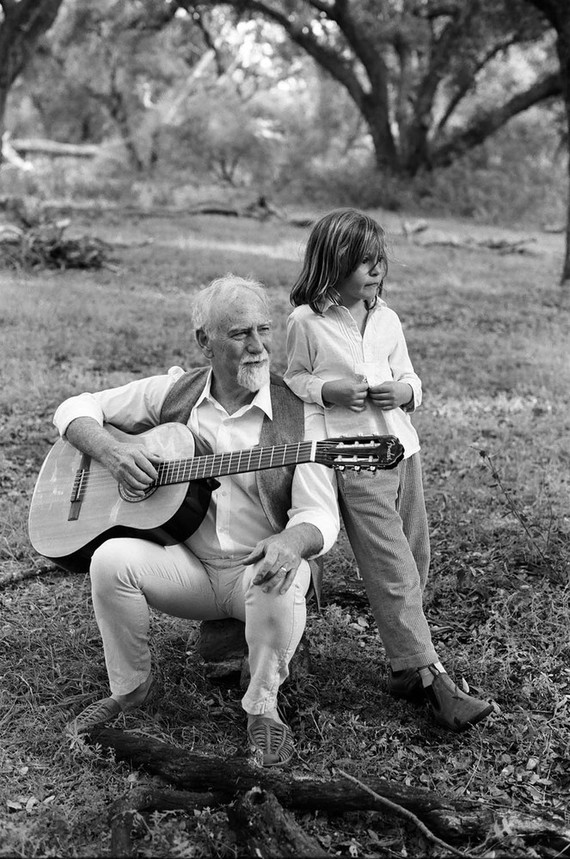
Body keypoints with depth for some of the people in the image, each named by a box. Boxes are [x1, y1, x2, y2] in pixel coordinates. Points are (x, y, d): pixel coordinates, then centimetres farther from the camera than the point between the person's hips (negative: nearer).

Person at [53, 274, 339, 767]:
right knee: (112, 558, -25)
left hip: (258, 570, -2)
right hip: (187, 565, 3)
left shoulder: (298, 414, -7)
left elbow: (319, 514, -13)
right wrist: (112, 453, -13)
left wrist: (291, 543, -37)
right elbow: (76, 408, 8)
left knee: (283, 580, -36)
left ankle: (262, 706, -9)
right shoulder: (173, 393, 2)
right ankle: (129, 689, 0)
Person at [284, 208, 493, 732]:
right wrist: (329, 390, -16)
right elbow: (291, 380, 2)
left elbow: (412, 383, 15)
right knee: (394, 573, -8)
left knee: (415, 561, 10)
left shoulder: (387, 319, 9)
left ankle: (405, 668, 23)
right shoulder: (306, 322, -5)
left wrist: (405, 390, -8)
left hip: (402, 448, 6)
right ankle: (430, 679, -4)